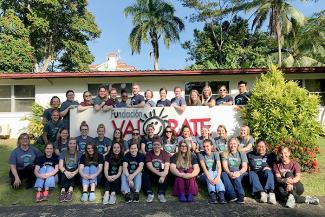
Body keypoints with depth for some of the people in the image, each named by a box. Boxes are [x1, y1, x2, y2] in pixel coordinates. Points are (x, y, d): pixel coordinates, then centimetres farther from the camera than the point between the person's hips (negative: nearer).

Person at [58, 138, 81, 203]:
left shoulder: (79, 154, 4)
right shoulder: (63, 153, 5)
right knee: (64, 173, -31)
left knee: (72, 171, -32)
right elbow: (60, 165, -9)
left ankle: (70, 191, -50)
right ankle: (63, 191, -50)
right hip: (65, 172, 1)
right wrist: (66, 172, -31)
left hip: (75, 176, 0)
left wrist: (74, 173, -29)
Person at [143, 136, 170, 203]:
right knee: (145, 174, -29)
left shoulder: (165, 154, 1)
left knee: (165, 175, -31)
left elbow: (166, 167, -13)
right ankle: (150, 193, -20)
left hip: (161, 173, 0)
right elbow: (149, 166, -14)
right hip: (151, 174, 0)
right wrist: (159, 173, -32)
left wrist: (163, 175, -35)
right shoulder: (149, 154, 0)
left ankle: (161, 194, -25)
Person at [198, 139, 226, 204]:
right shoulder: (201, 154, -5)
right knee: (210, 174, -34)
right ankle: (212, 195, -48)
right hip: (207, 173, -1)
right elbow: (204, 167, -17)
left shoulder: (215, 153, -2)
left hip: (215, 172, 1)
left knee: (218, 179, -32)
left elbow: (219, 166, -15)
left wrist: (218, 177, -34)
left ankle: (221, 195, -50)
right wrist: (209, 178, -33)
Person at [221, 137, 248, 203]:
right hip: (228, 173, 1)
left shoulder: (242, 154, 11)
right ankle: (232, 195, -38)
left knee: (236, 176, -35)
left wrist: (239, 172, -26)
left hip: (240, 174, 0)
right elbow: (225, 166, -4)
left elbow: (245, 167, -3)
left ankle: (241, 196, -32)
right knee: (223, 174, -33)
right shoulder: (225, 154, 12)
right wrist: (229, 173, -27)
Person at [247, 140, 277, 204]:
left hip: (266, 177, 0)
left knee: (268, 172, -34)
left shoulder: (270, 155, 15)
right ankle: (262, 192, -46)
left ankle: (270, 192, -46)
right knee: (251, 174, -33)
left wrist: (269, 168, -8)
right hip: (255, 173, 1)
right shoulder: (250, 155, 17)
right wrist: (248, 169, 0)